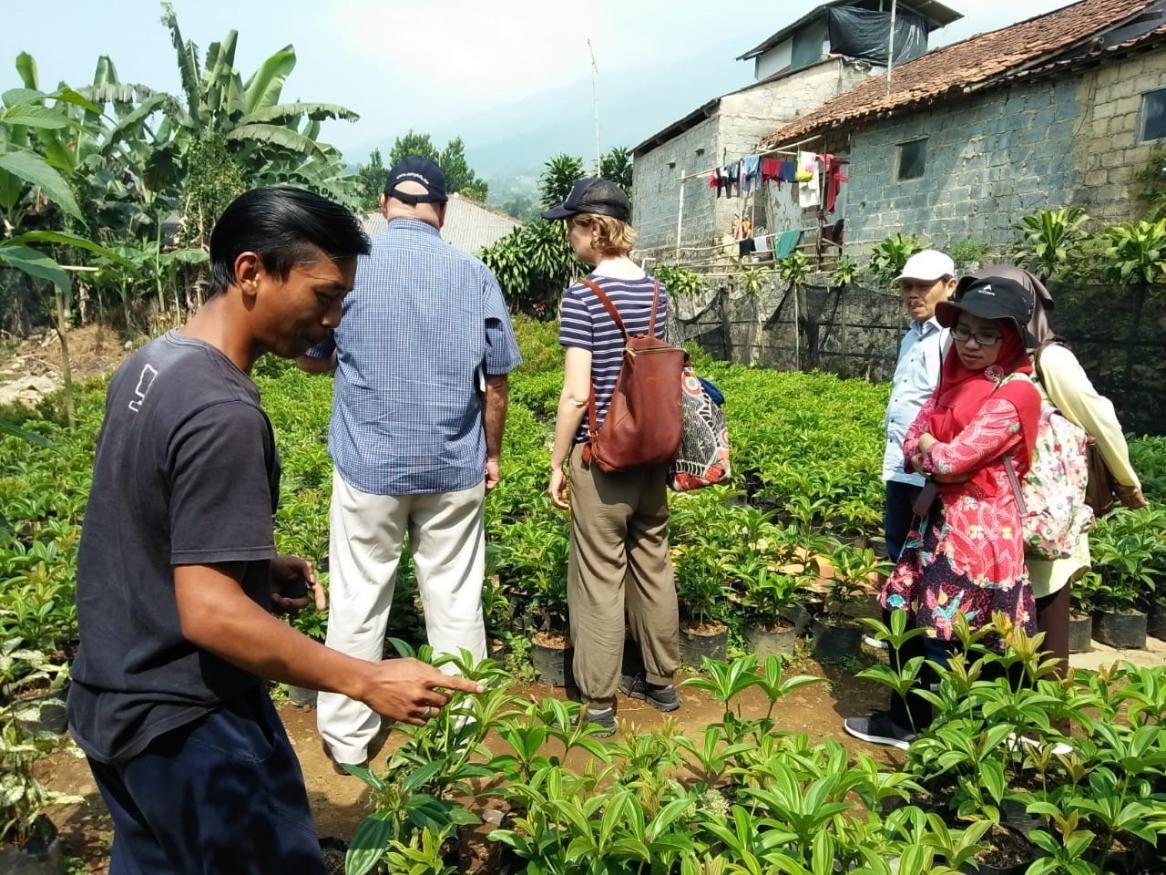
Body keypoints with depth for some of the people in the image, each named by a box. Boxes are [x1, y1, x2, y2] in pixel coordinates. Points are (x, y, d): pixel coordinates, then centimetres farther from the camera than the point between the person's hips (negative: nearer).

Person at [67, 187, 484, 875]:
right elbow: (210, 614, -29)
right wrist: (368, 682, -24)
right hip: (186, 727, -9)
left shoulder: (149, 364, 2)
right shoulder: (223, 414, -28)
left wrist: (255, 562, 8)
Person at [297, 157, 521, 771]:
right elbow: (496, 382, 0)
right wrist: (492, 454, 12)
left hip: (368, 467, -1)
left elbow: (312, 358, 5)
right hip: (454, 468, 1)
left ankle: (346, 737, 23)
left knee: (358, 601, 11)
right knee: (455, 601, 12)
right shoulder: (475, 274, -3)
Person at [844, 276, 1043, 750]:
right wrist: (938, 457, -14)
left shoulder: (1016, 393, -18)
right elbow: (912, 443, 5)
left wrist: (928, 448, -3)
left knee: (945, 639, 1)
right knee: (912, 619, 15)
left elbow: (951, 460, -22)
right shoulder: (956, 378, 9)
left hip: (976, 528, -8)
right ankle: (906, 719, 32)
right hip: (938, 516, 8)